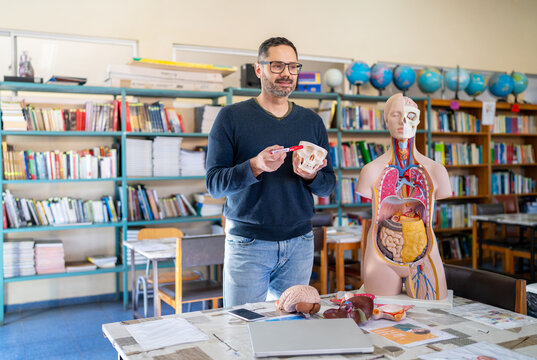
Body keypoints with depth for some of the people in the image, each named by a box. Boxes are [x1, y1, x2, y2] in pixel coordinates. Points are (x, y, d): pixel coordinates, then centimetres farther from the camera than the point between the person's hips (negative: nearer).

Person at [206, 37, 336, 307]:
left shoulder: (312, 122, 9)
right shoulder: (232, 117, -3)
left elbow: (328, 186, 9)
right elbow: (214, 184, -9)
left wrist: (311, 175, -13)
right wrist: (255, 167, -25)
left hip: (300, 244, 4)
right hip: (247, 243, -3)